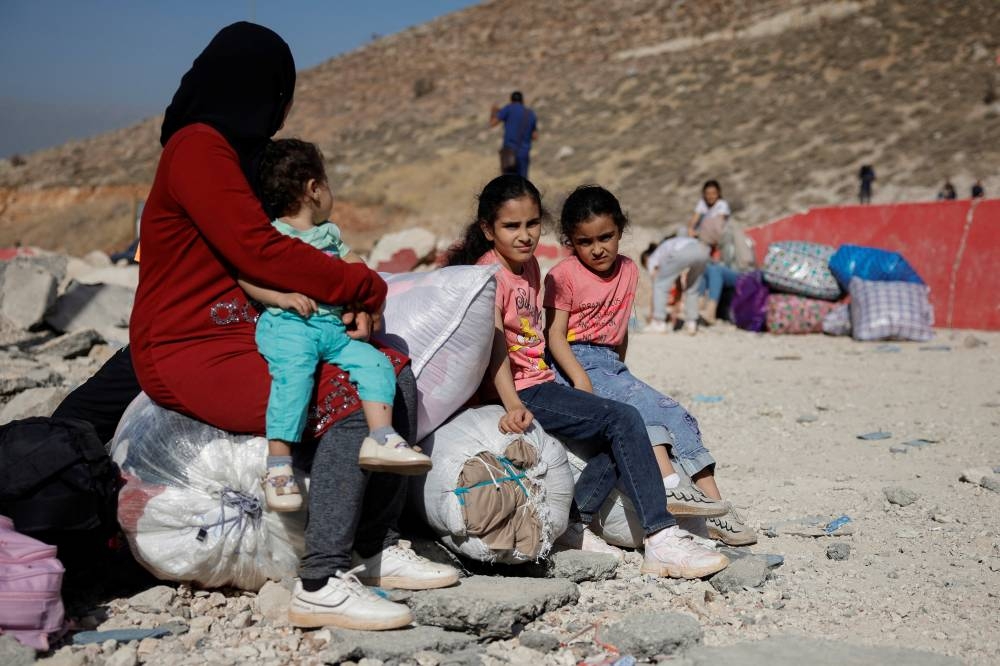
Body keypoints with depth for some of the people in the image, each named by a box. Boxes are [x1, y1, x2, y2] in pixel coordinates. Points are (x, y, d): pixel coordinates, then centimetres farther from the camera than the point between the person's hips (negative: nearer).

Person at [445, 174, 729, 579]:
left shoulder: (529, 264, 15)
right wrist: (513, 406, -40)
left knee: (621, 431, -4)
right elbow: (495, 345, -26)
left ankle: (573, 522, -3)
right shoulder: (490, 274, -13)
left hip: (541, 382, 9)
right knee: (623, 420, -20)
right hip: (520, 393, -9)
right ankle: (661, 540, -24)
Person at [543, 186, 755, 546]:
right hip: (573, 363, -6)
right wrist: (581, 380, -24)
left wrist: (618, 373, 14)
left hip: (609, 365, 6)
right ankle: (669, 485, -39)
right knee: (639, 403, -30)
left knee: (676, 415, -9)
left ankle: (712, 505, -11)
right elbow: (555, 335, -11)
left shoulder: (628, 270, 13)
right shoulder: (563, 276, -5)